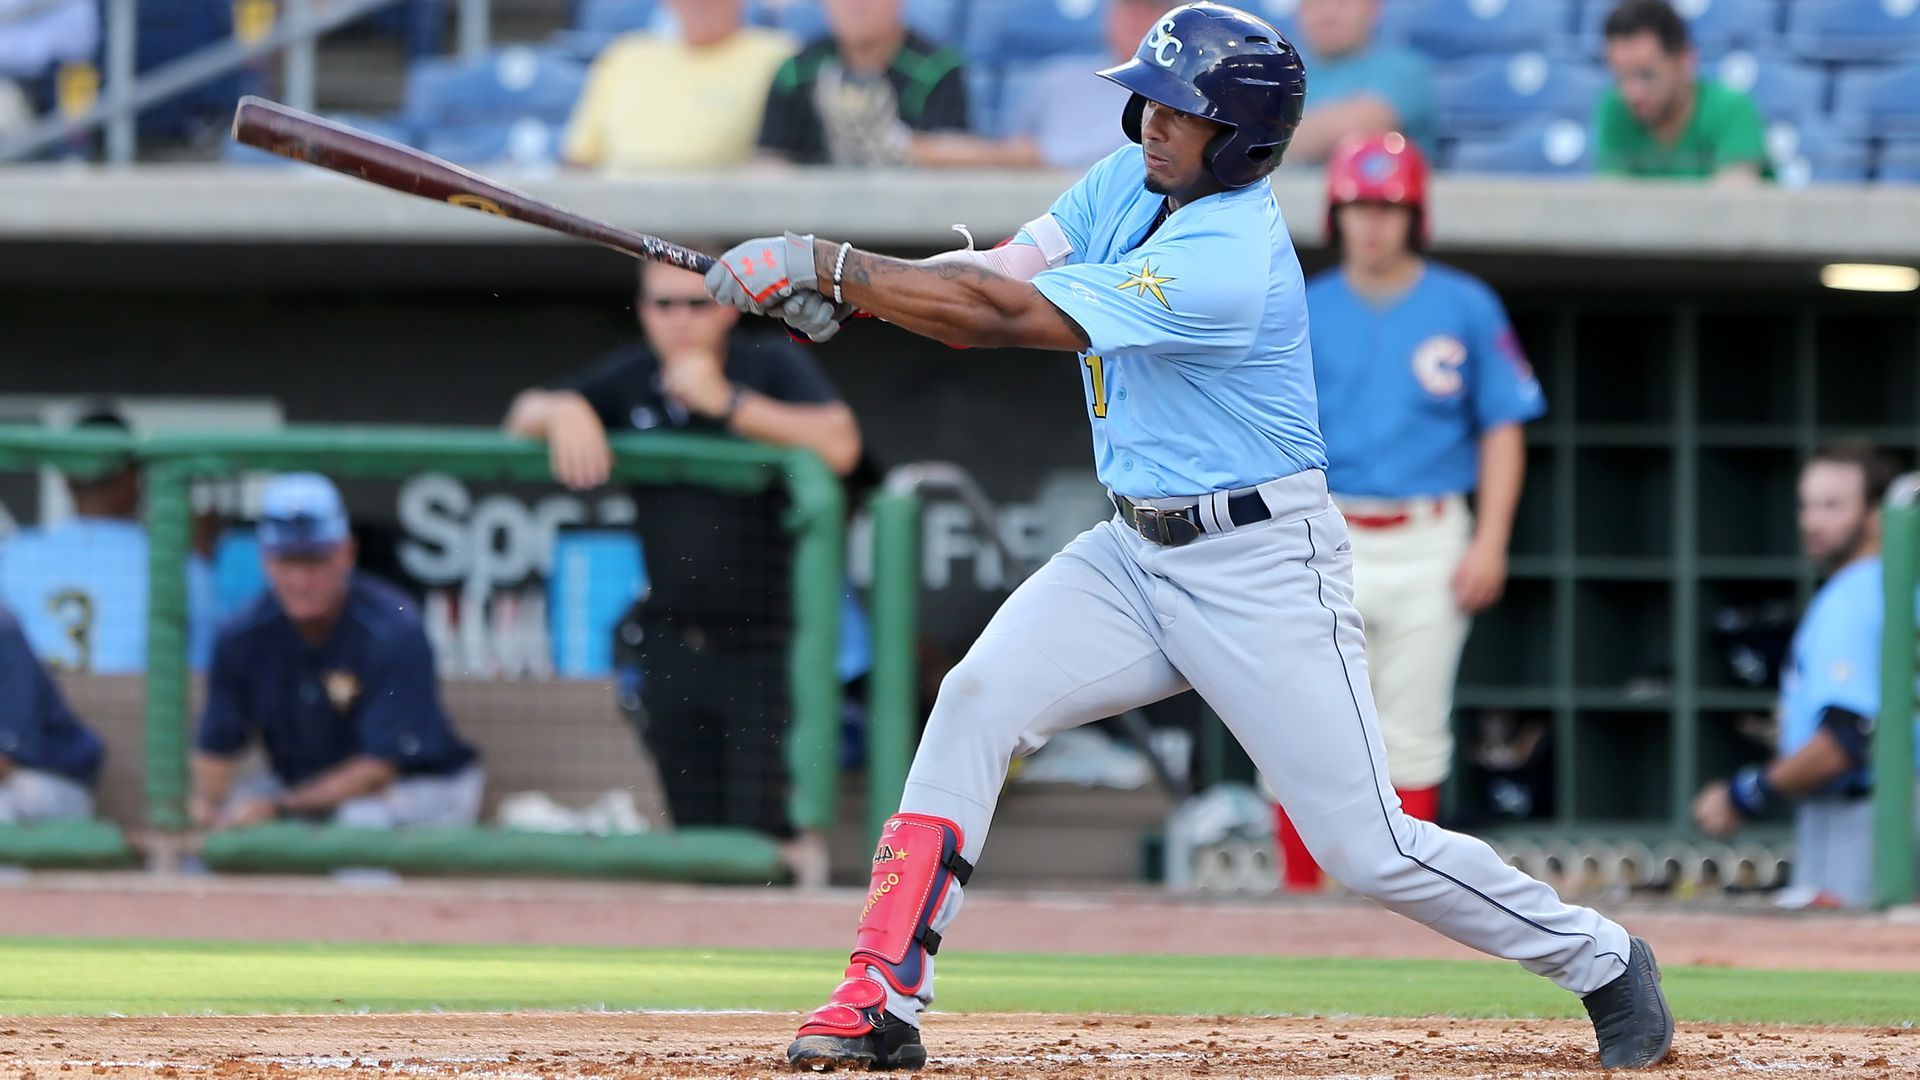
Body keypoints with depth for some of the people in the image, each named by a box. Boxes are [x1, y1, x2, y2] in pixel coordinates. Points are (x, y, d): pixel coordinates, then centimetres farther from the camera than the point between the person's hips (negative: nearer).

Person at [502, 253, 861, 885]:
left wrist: (728, 403, -21)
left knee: (759, 830, -12)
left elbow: (839, 446, -19)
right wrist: (562, 411, -10)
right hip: (671, 641, 4)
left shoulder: (773, 368, -4)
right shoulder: (631, 380, 8)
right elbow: (521, 418, 13)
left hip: (764, 647, -4)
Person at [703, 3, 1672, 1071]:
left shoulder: (1228, 265, -27)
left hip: (1263, 572, -8)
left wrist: (826, 268, -28)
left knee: (1369, 847, -5)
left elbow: (1008, 318, -29)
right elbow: (992, 278, -5)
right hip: (1134, 552, 8)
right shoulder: (1130, 182, 1)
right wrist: (848, 287, -24)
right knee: (978, 701, -13)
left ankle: (1603, 962, 17)